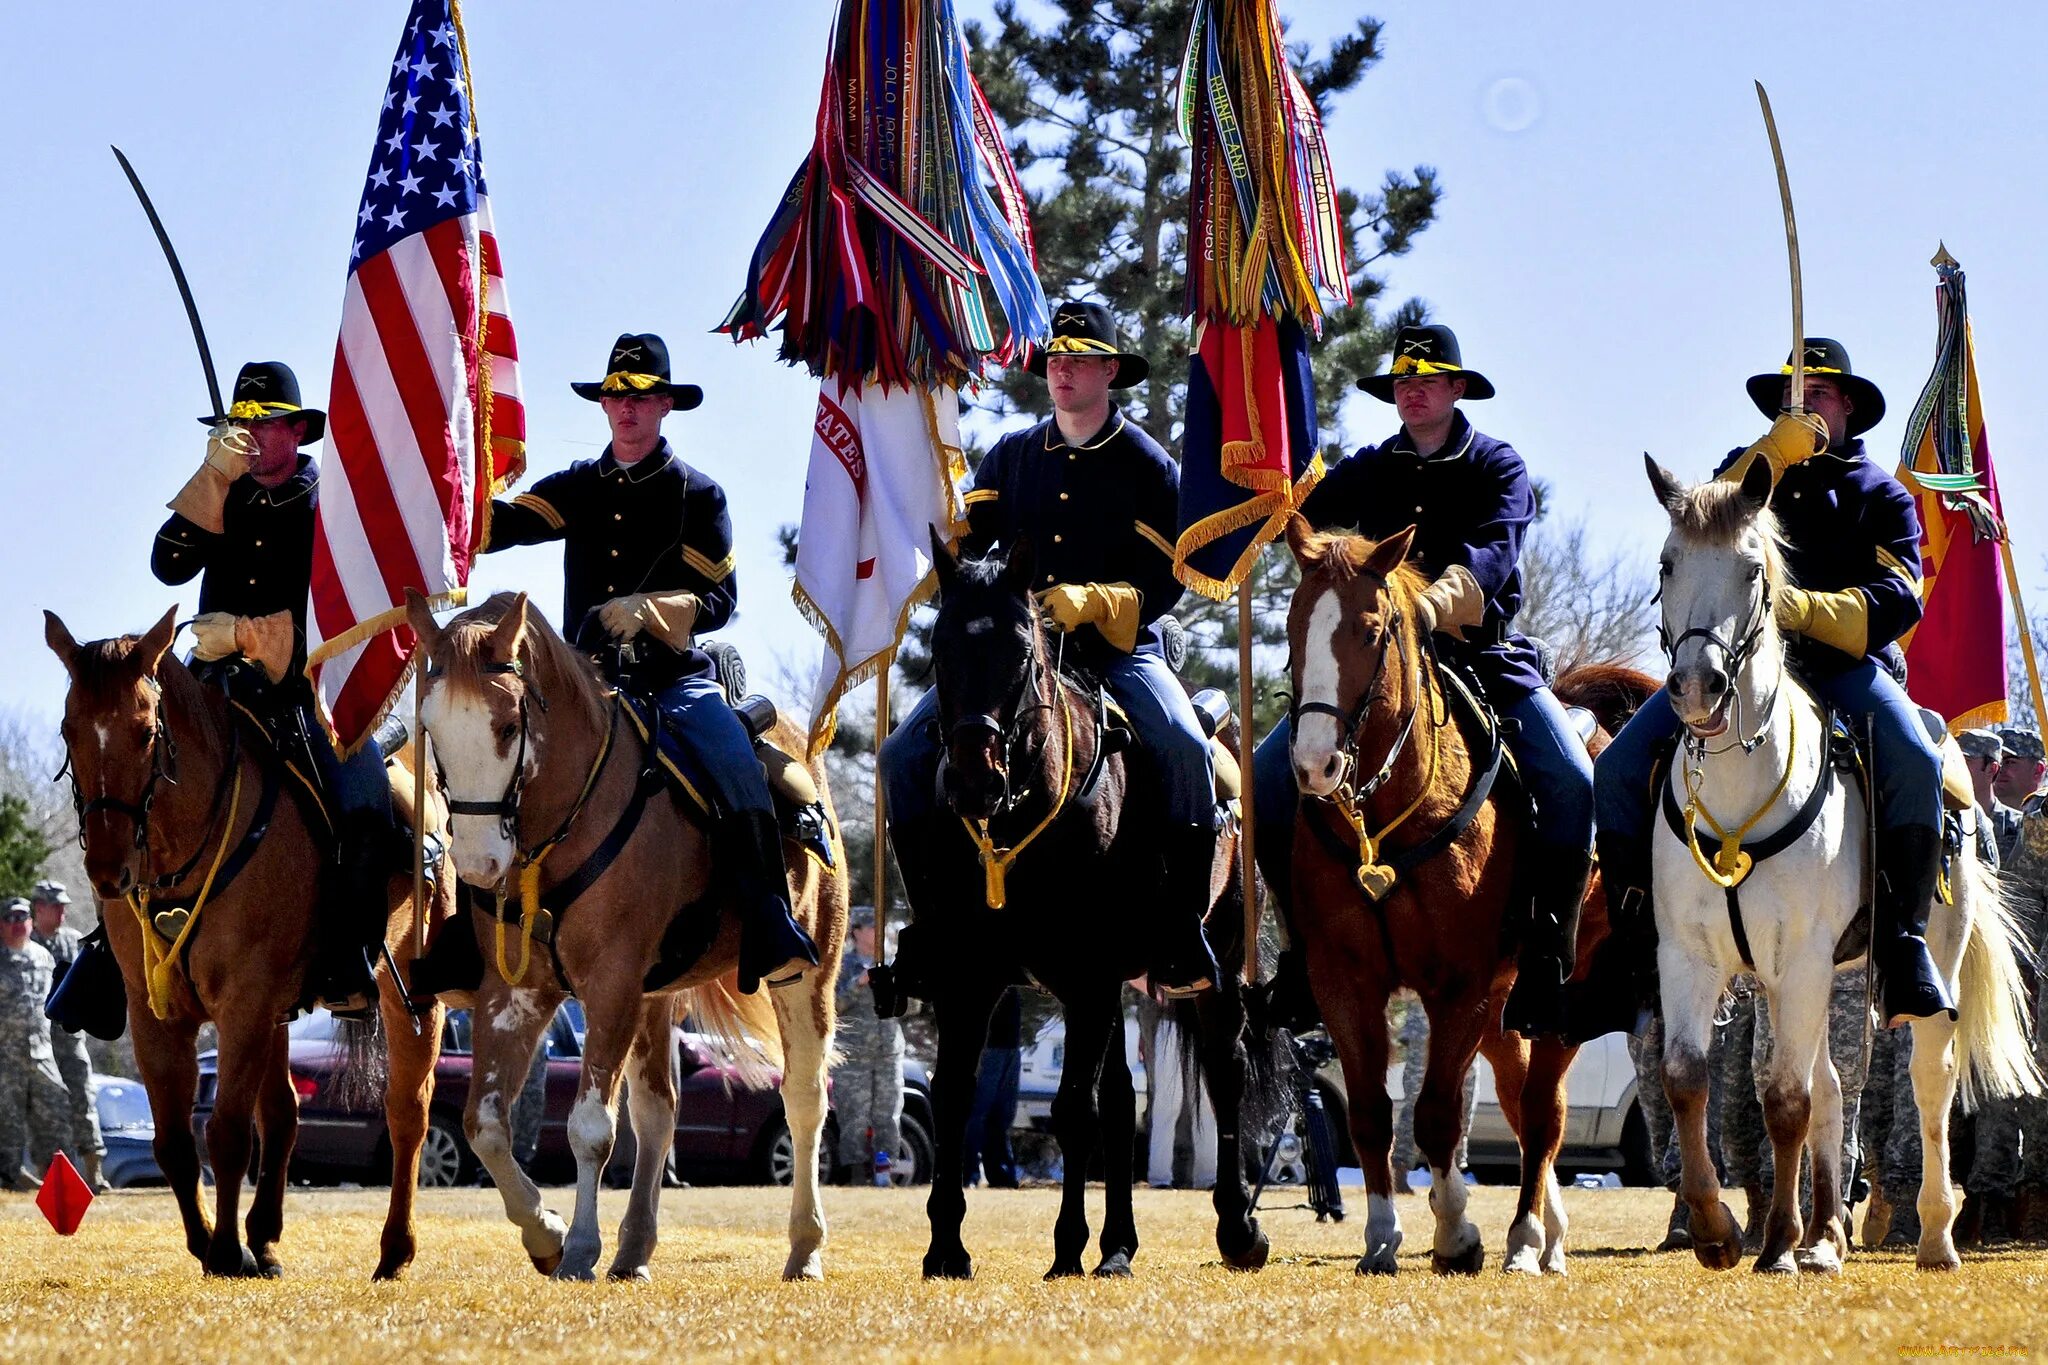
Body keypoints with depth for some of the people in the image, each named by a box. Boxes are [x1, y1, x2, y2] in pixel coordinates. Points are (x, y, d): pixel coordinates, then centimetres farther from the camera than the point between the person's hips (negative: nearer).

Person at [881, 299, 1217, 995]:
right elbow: (970, 543, 11)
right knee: (905, 753, -13)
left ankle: (1178, 935, -24)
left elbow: (1164, 581, -6)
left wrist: (1089, 601, -21)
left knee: (1184, 749, -31)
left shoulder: (1147, 464, 1)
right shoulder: (1009, 456, 14)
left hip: (1118, 647, -3)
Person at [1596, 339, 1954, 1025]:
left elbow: (1897, 599, -2)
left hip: (1843, 660, -2)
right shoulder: (1751, 467, 22)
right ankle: (1641, 948, -15)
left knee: (1914, 761, -33)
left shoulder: (1880, 495, 15)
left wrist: (1805, 607, -20)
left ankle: (1904, 943, -29)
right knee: (1619, 768, -19)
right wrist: (1778, 449, -10)